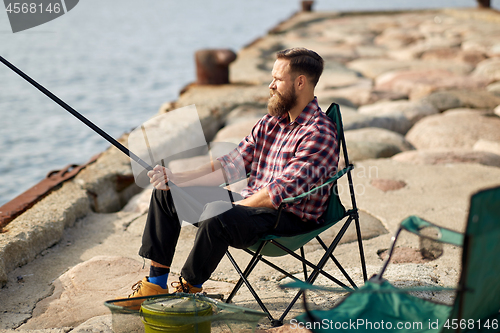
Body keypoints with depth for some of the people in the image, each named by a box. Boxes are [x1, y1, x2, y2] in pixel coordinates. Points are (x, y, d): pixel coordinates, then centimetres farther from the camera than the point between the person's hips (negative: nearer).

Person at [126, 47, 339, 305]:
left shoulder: (320, 133, -18)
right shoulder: (272, 120, 11)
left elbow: (281, 192, -25)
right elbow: (232, 162, 9)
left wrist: (233, 207, -20)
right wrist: (176, 178, -1)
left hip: (290, 219, -9)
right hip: (251, 203, 9)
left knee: (217, 220, -37)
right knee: (166, 193, 7)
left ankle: (187, 291, -12)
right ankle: (156, 284, 6)